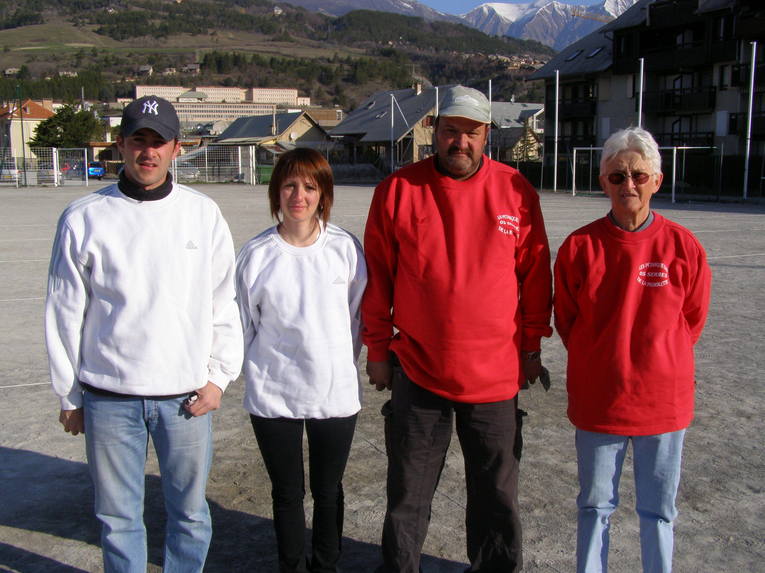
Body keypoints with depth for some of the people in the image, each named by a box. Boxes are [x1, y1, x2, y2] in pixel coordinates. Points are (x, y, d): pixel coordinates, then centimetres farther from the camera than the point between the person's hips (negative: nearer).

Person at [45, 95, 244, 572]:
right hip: (108, 399, 0)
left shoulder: (204, 214, 1)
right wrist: (70, 395, 6)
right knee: (117, 518, 13)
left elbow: (225, 301, 5)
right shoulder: (84, 219, -2)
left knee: (190, 512, 13)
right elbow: (65, 314, 3)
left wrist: (219, 376, -1)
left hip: (187, 397, 1)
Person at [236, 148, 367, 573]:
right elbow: (244, 325, 3)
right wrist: (261, 372, 5)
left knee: (328, 490, 17)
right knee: (287, 493, 15)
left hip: (336, 391, 0)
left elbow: (358, 315, 3)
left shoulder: (345, 248, -7)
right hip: (273, 395, 0)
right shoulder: (256, 254, -6)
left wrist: (339, 365, 5)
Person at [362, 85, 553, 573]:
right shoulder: (398, 190, -4)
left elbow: (534, 275, 5)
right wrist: (378, 350, 3)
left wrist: (531, 347, 6)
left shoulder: (516, 191, -2)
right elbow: (377, 277, 1)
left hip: (496, 374, 1)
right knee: (409, 492, 15)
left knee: (497, 492, 16)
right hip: (417, 369, 0)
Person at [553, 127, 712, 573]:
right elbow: (566, 319, 3)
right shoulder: (580, 246, -8)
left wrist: (656, 361, 5)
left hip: (663, 400, 0)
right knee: (596, 504, 16)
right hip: (597, 400, 0)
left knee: (659, 509, 16)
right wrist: (603, 361, 2)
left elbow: (693, 319, 5)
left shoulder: (683, 246, -7)